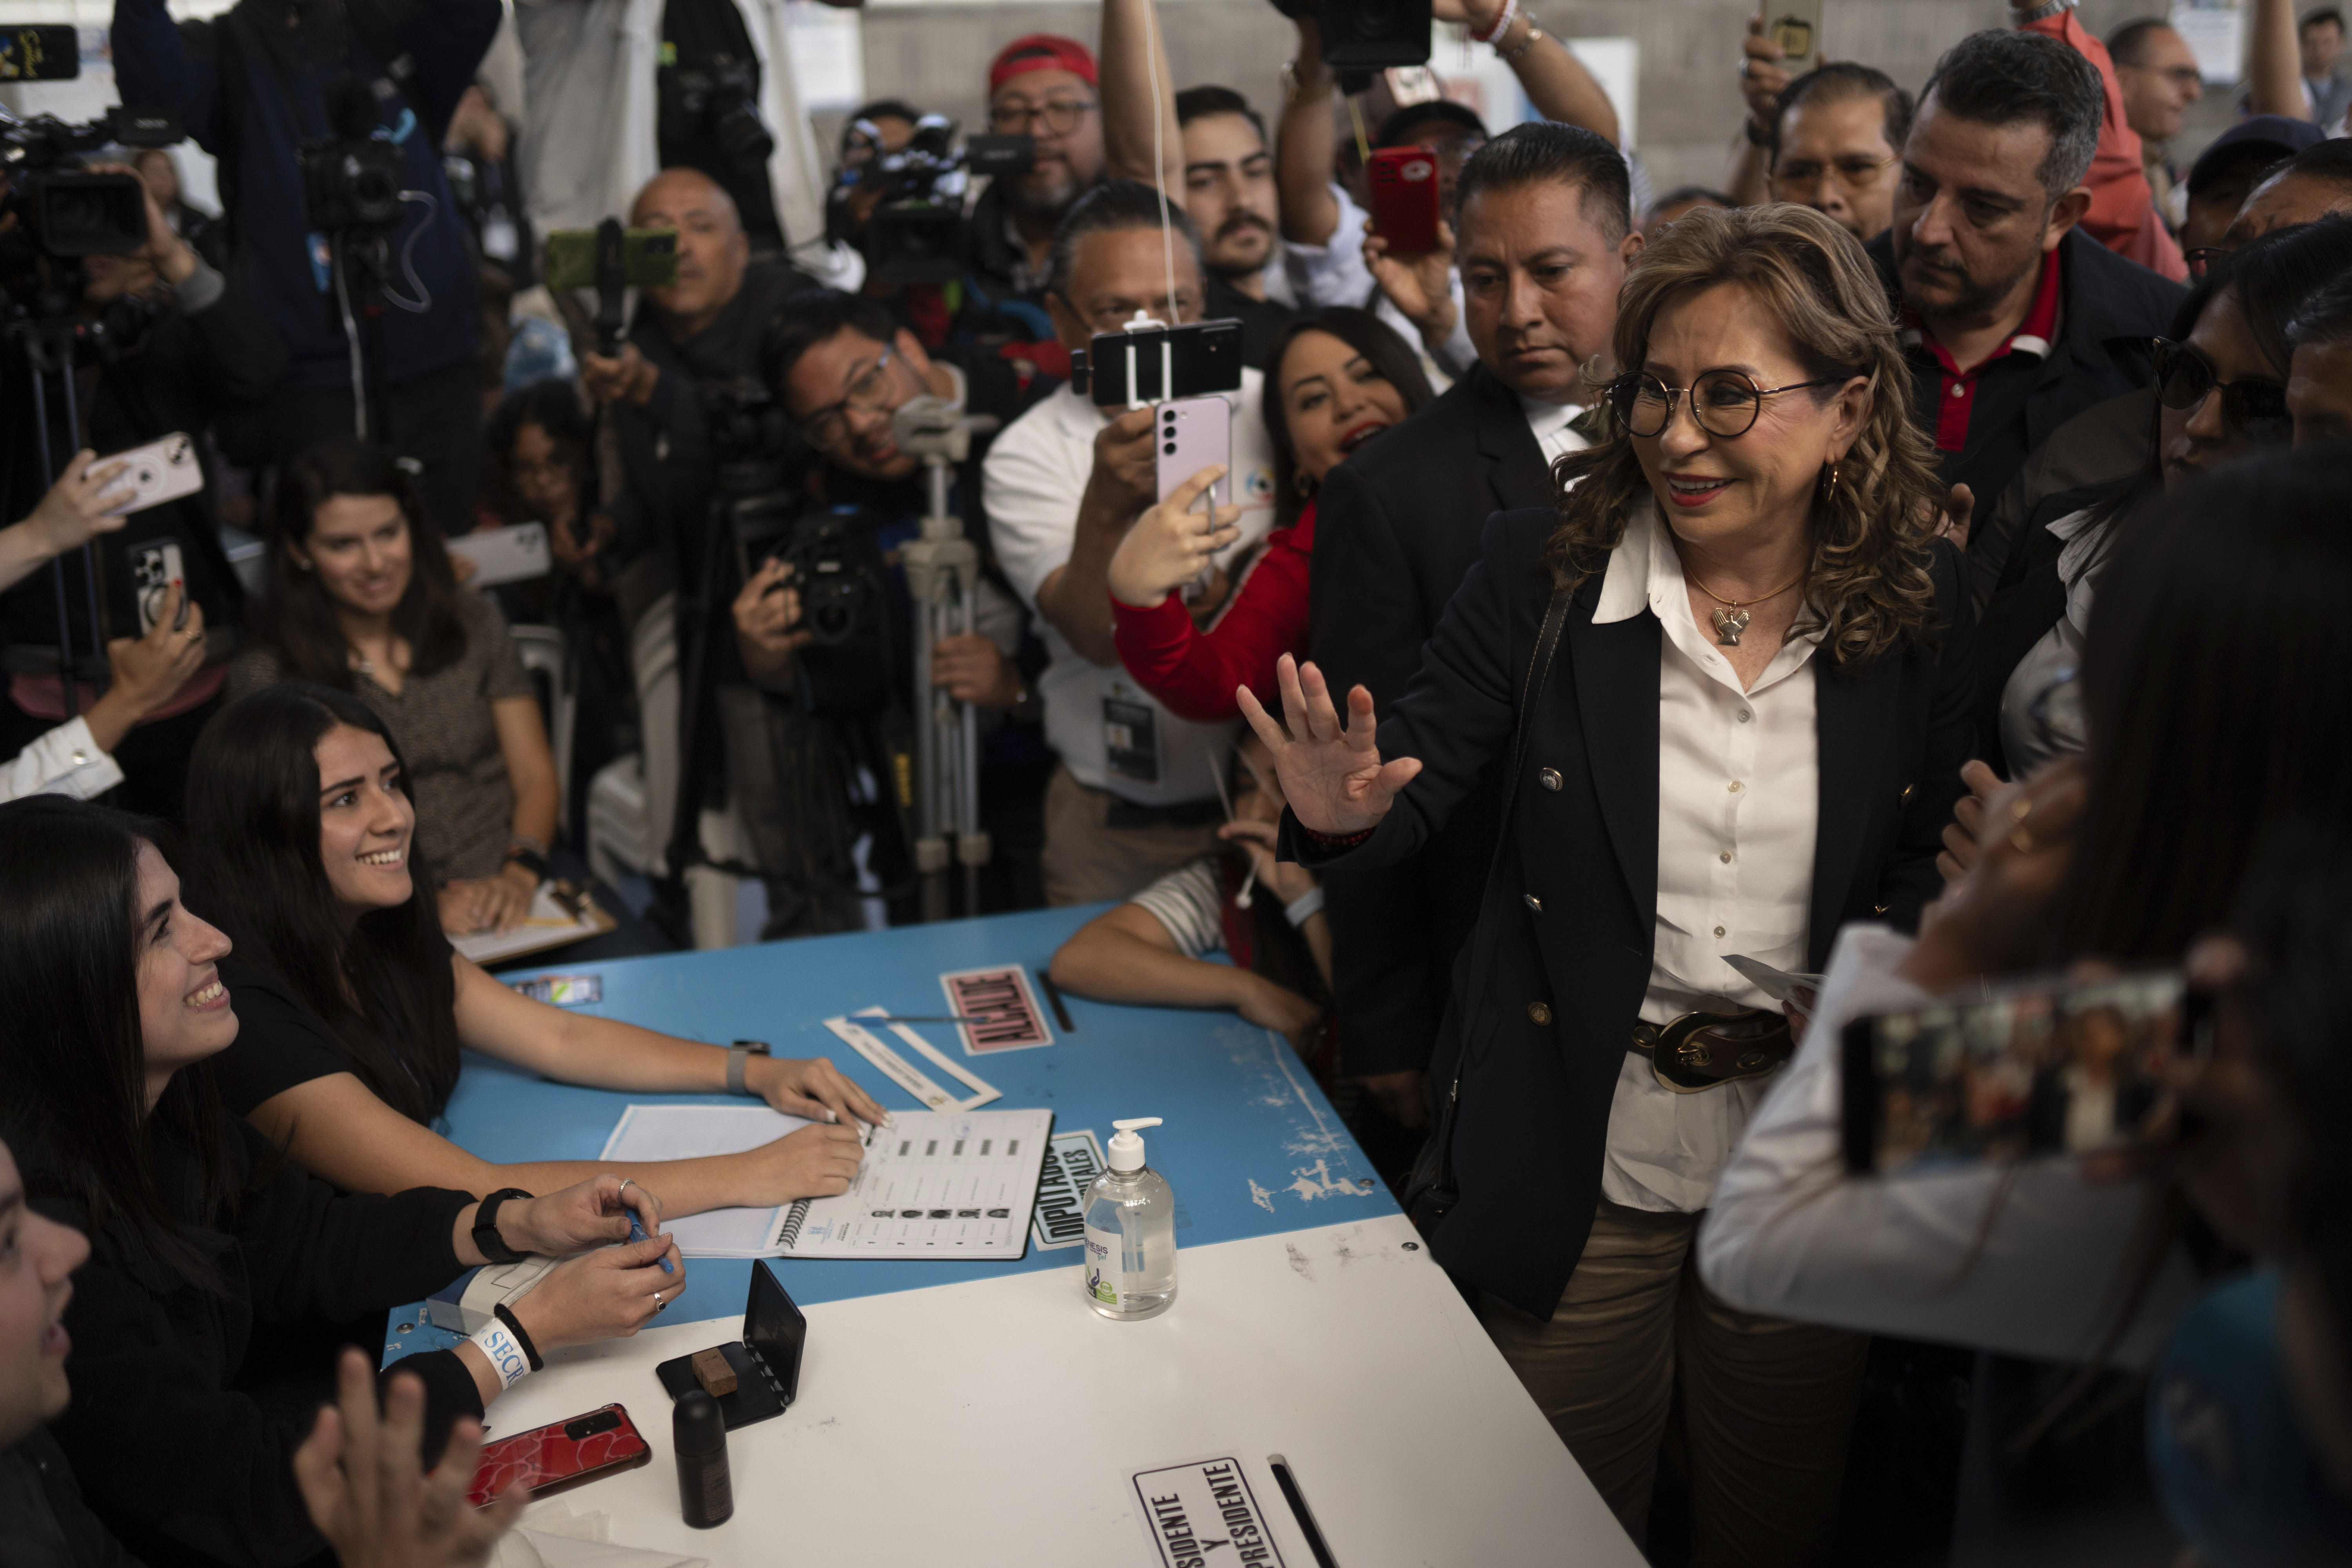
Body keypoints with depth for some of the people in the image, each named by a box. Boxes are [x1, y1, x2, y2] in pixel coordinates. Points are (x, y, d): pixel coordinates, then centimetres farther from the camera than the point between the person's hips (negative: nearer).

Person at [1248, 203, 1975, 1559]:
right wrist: (1348, 810, -28)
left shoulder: (1921, 603, -6)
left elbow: (1933, 862, 3)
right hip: (1578, 1163, -1)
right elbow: (1428, 775, -7)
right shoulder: (1544, 567, -10)